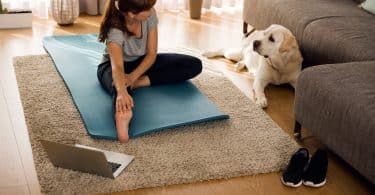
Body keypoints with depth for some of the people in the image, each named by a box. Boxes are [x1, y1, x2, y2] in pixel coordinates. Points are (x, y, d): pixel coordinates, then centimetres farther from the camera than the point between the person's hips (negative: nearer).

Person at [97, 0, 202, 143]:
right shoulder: (115, 30, -35)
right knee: (120, 88, -44)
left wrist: (133, 77, -33)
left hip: (142, 62, 5)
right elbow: (117, 66, -52)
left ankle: (140, 82, -22)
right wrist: (122, 92, -72)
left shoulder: (150, 15, -22)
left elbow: (151, 54, -16)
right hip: (112, 65, -5)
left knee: (194, 65, -13)